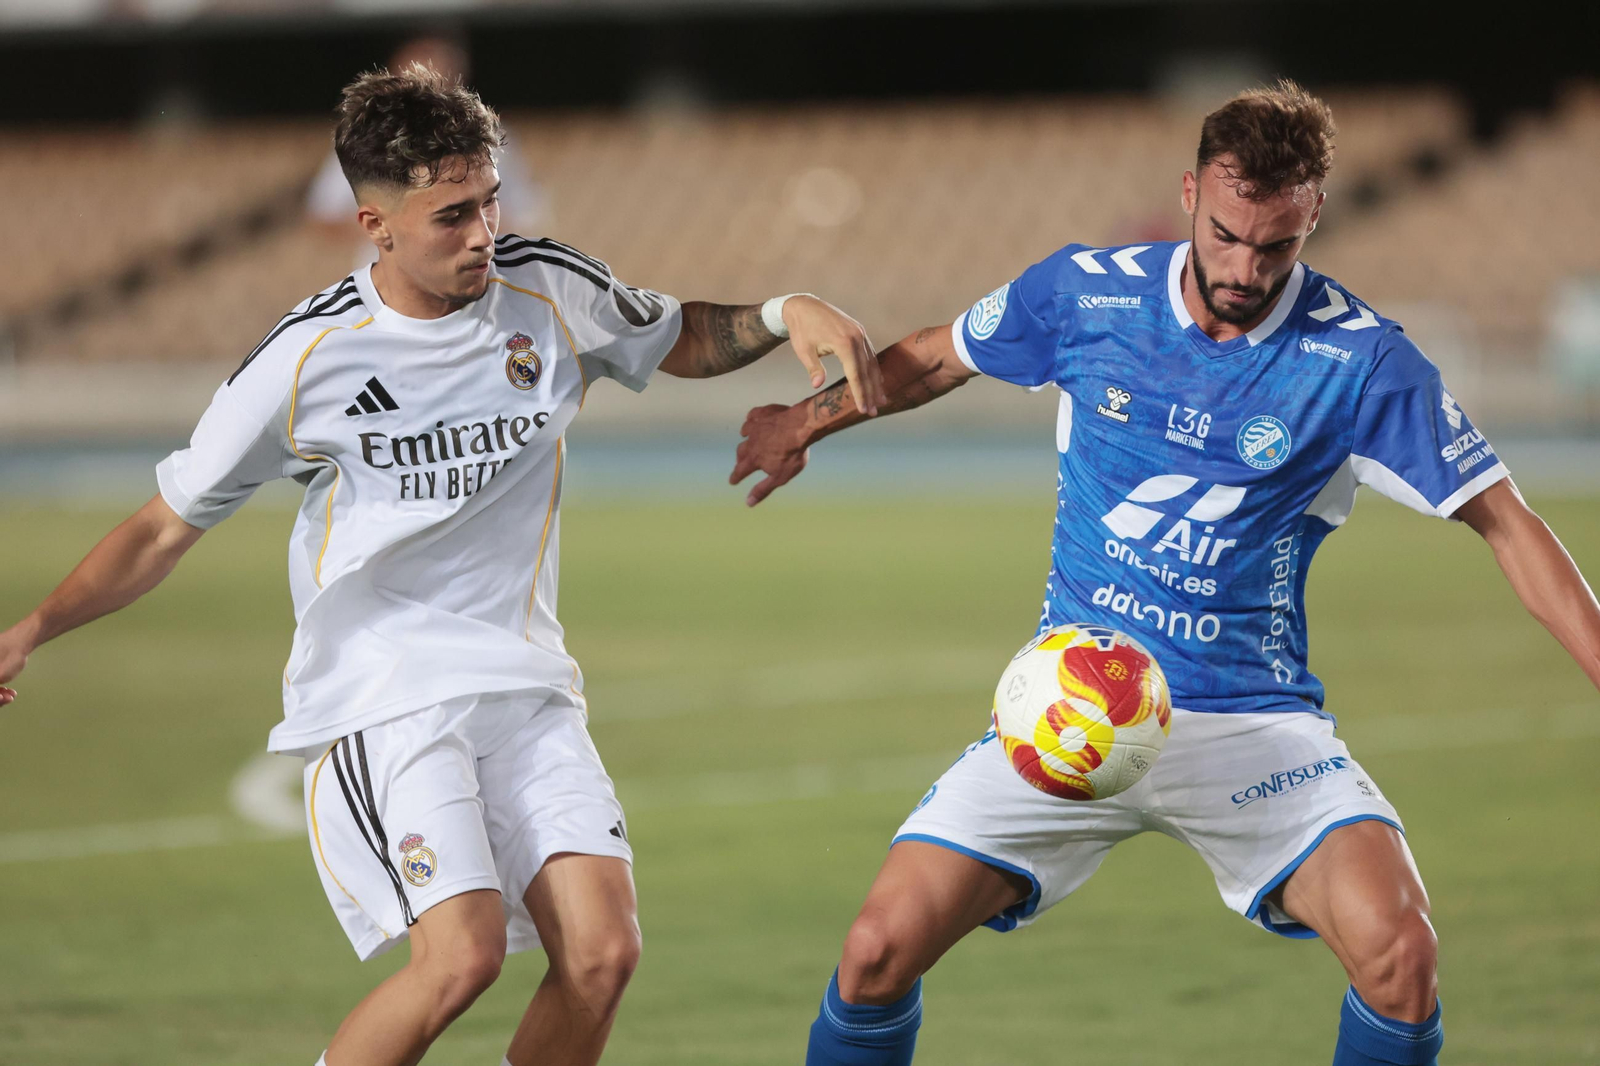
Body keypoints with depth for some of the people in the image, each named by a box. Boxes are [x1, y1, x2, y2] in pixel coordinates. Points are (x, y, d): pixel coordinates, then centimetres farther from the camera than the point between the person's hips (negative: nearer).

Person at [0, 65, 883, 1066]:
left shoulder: (552, 290, 0)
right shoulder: (307, 357, -10)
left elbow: (687, 341, 20)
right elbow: (167, 528, 0)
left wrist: (785, 313, -1)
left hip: (525, 680, 4)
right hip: (379, 695, -4)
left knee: (604, 952, -13)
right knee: (461, 954, -23)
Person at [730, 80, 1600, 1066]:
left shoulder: (1361, 360, -9)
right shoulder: (1086, 293, -3)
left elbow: (1506, 525, -5)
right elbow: (934, 359, 18)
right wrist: (810, 420, 26)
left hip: (1254, 718, -2)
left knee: (1399, 953, -26)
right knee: (880, 951, -13)